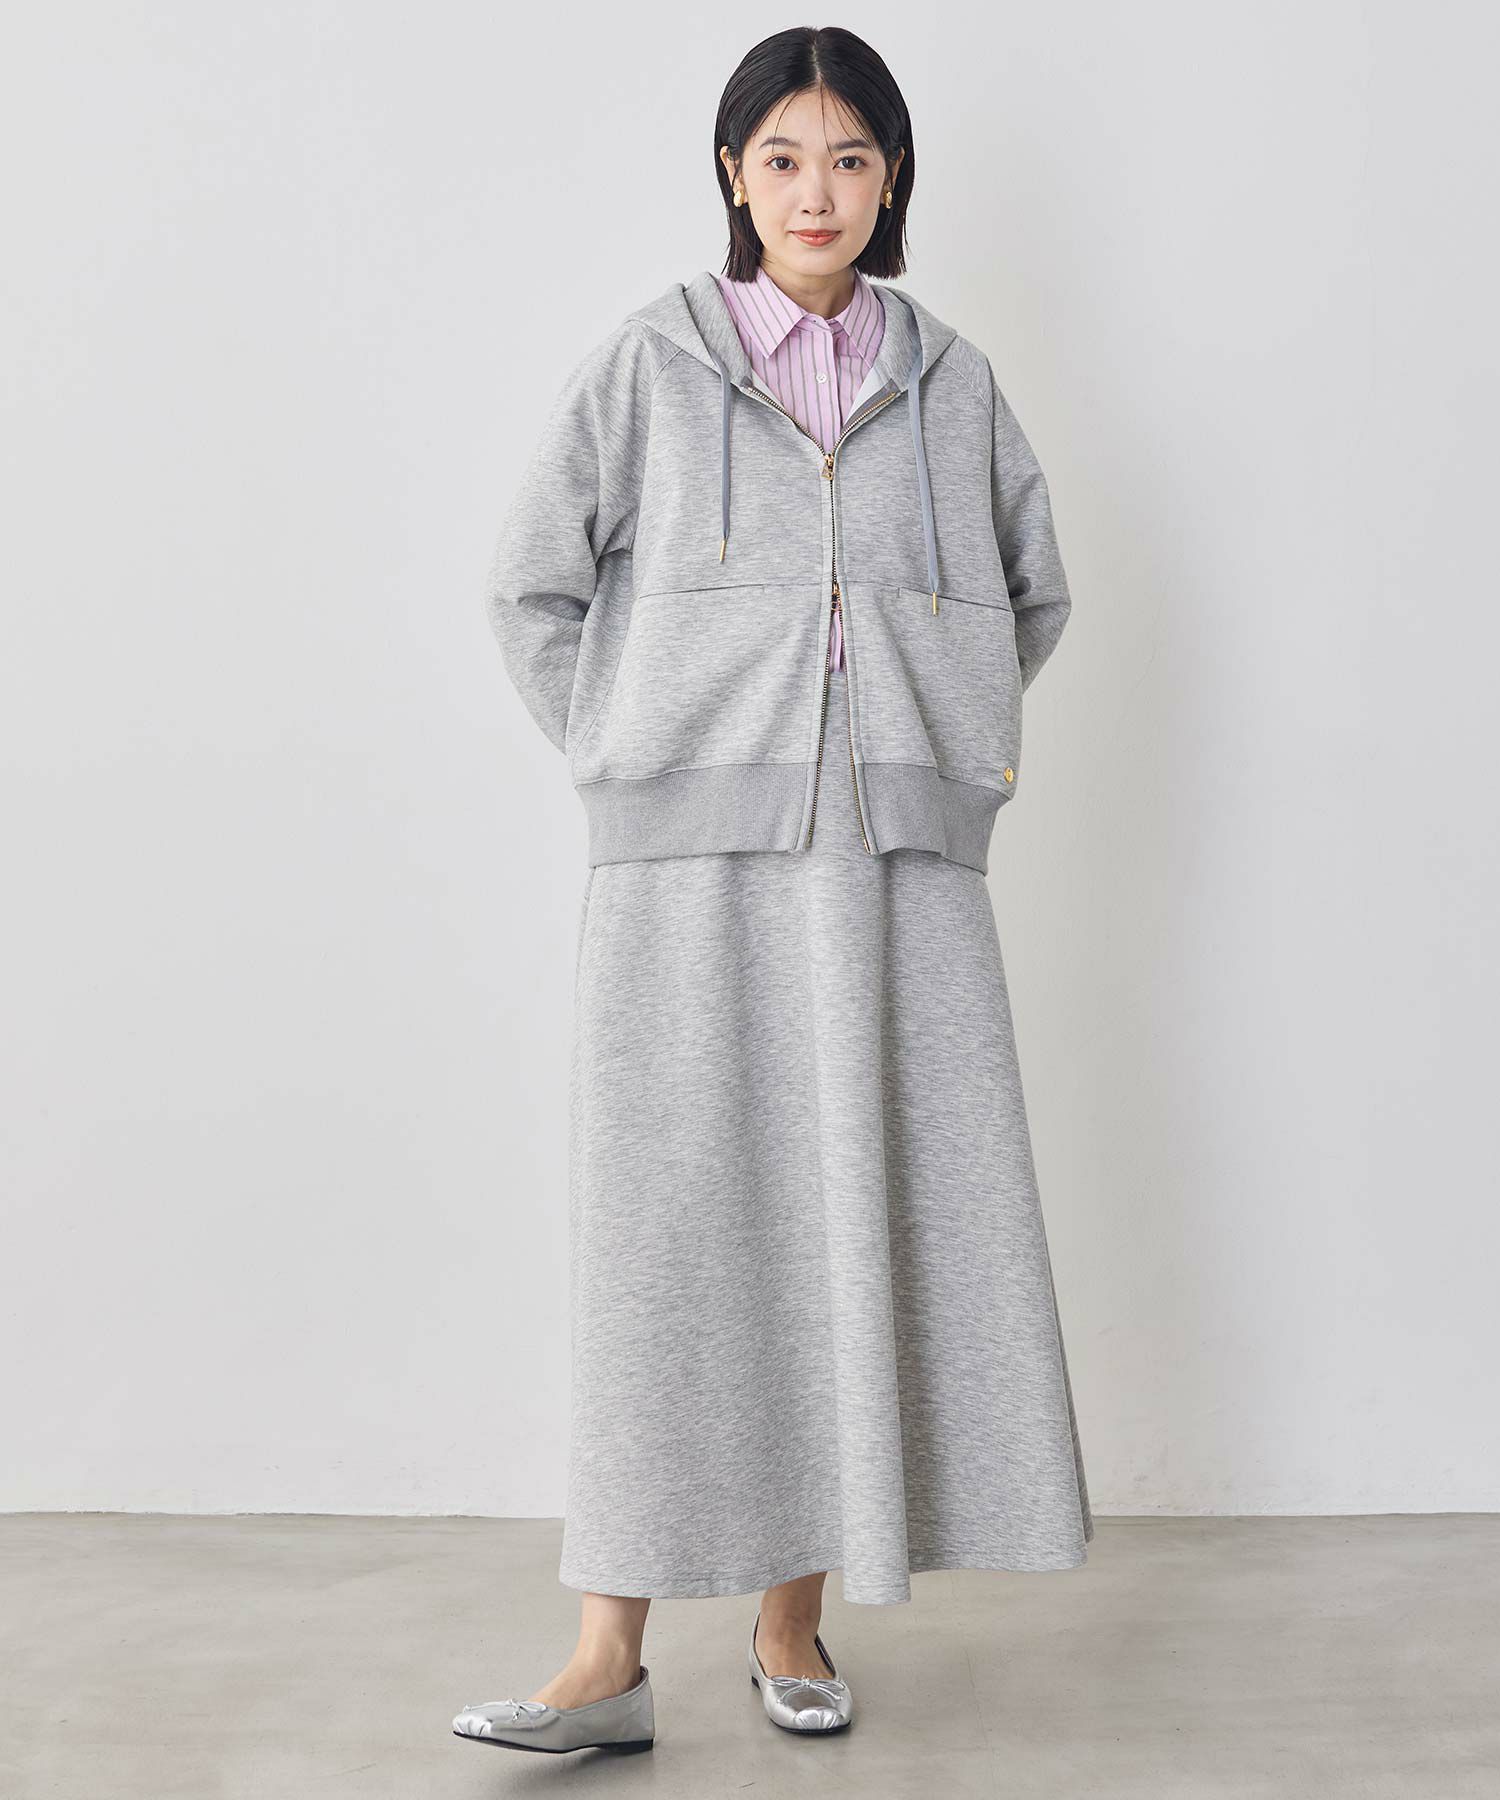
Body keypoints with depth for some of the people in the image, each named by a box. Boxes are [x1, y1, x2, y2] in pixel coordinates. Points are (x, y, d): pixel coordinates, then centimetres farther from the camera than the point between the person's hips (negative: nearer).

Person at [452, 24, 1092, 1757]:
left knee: (861, 1220, 1)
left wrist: (938, 746, 14)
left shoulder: (952, 382, 12)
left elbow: (1036, 596, 24)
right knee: (666, 1225, -5)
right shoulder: (648, 363, 6)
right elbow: (531, 589, 9)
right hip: (691, 863, -2)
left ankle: (792, 1619, 16)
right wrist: (630, 764, 3)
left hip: (894, 863, 2)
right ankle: (612, 1654, 2)